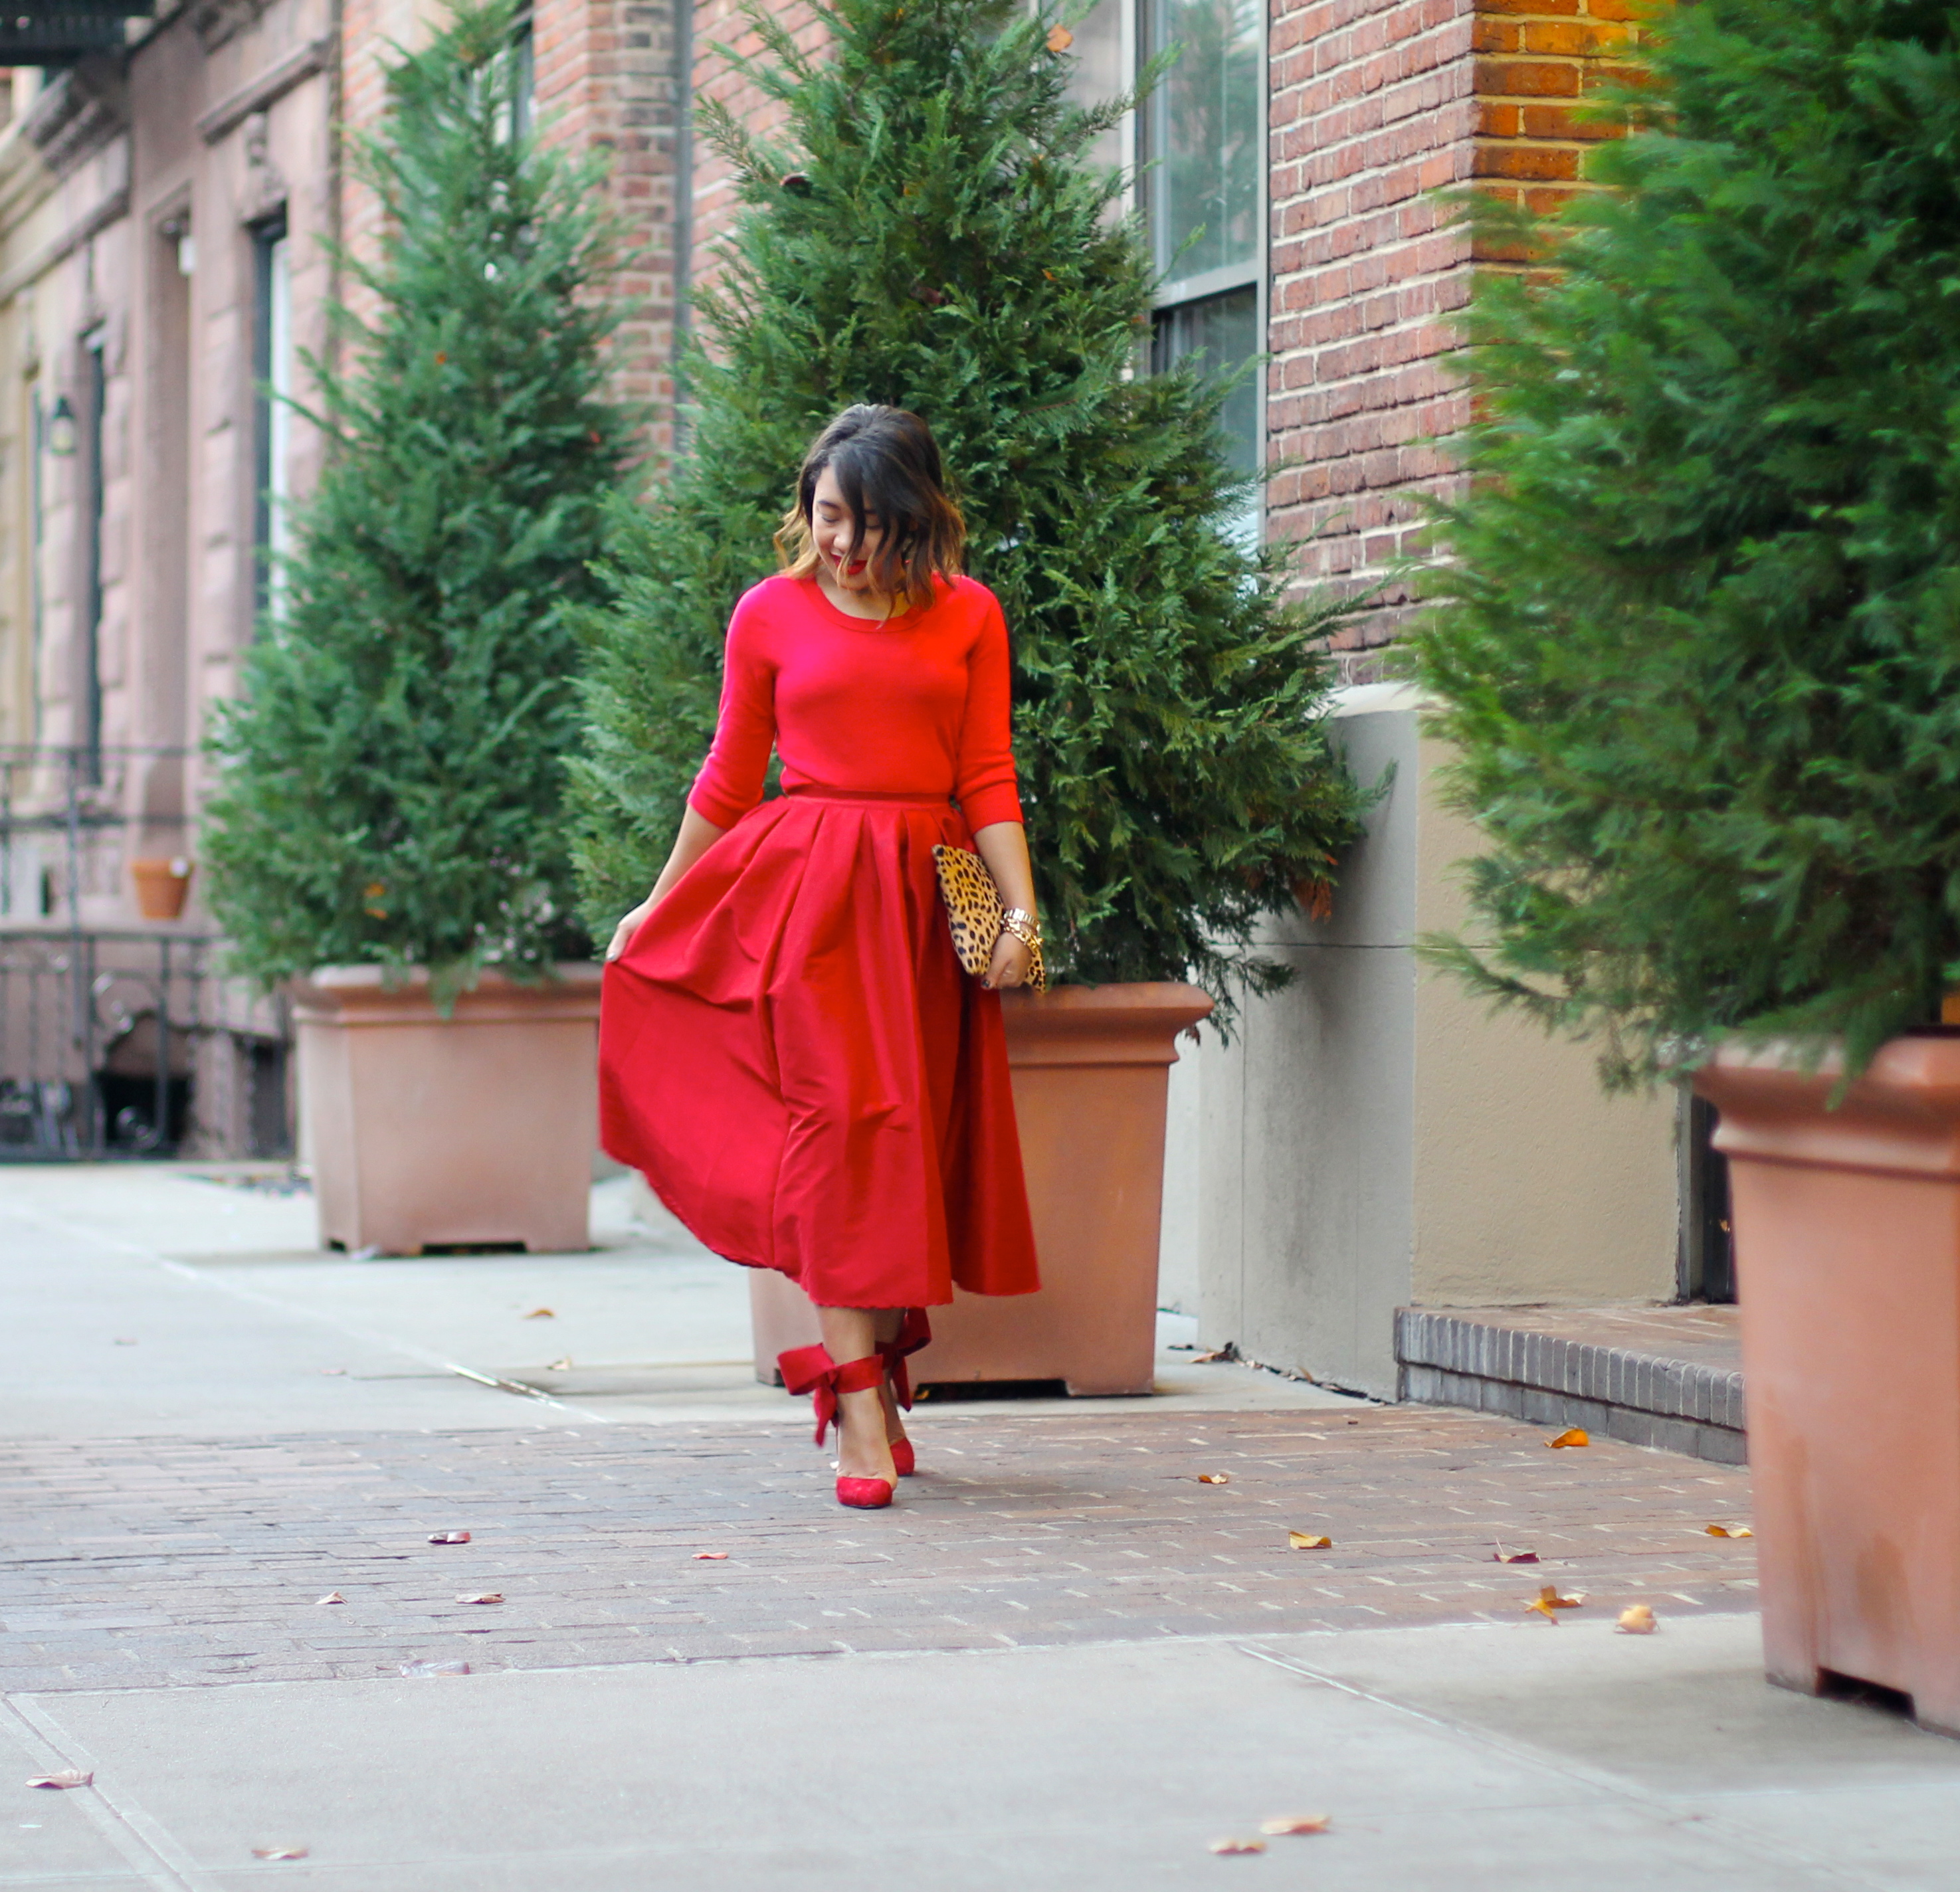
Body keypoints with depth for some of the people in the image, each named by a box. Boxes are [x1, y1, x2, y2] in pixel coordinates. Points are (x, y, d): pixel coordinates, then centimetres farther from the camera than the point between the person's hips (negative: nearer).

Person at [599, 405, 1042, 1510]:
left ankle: (882, 1383, 18)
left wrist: (1022, 909, -6)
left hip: (928, 897, 2)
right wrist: (658, 905, 17)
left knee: (914, 1129, 3)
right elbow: (730, 779, 14)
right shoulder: (773, 614, 5)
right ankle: (860, 1416, -14)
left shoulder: (968, 617, 7)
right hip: (810, 883, -2)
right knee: (839, 1118, -12)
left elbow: (989, 777, 6)